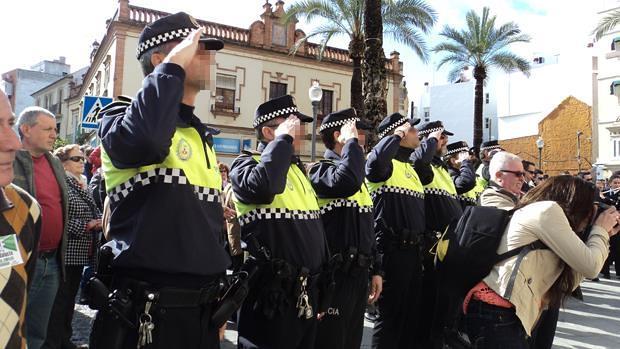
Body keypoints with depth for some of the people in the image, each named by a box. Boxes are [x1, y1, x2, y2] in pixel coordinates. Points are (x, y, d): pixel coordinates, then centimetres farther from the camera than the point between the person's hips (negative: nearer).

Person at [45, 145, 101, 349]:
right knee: (59, 300, -2)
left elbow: (93, 215, 21)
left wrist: (99, 223, 1)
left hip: (80, 253, 8)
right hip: (65, 253, -8)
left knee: (70, 298, 15)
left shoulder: (83, 187, 14)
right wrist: (85, 226, -18)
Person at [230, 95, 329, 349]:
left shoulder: (297, 168, 17)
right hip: (272, 297, -7)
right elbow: (262, 187, -34)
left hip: (307, 293, 8)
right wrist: (284, 139, -19)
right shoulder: (246, 164, -6)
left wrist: (322, 289, 19)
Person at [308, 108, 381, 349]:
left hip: (359, 273, 9)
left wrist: (374, 270, 17)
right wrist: (352, 141, -21)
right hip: (335, 274, -8)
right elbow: (346, 182, -36)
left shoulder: (357, 175, 16)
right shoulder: (320, 170, -11)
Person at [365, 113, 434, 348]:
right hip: (392, 248, -9)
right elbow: (375, 159, -35)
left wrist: (432, 140, 43)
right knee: (391, 313, 0)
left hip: (413, 248, 9)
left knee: (412, 311, 19)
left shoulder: (410, 167, 17)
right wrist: (398, 135, -21)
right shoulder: (384, 165, -11)